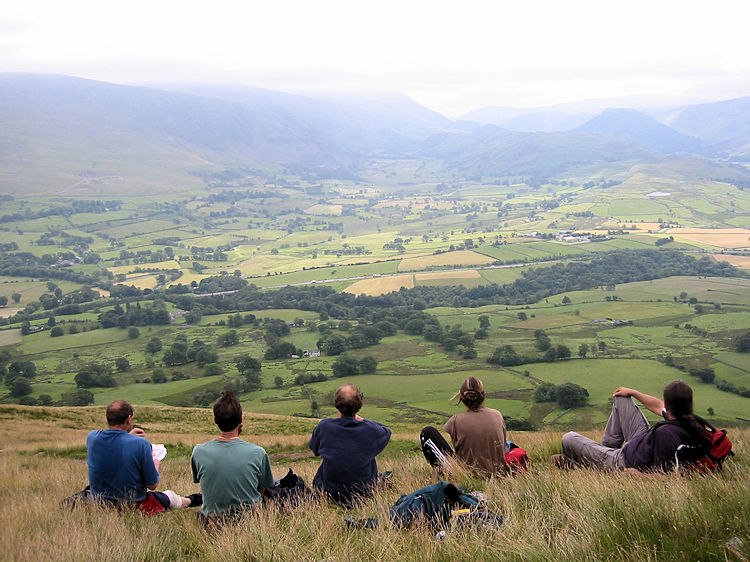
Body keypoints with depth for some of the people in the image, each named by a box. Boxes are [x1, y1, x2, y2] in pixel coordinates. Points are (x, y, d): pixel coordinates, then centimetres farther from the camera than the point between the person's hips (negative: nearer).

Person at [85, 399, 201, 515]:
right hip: (133, 507, -3)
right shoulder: (140, 444, -23)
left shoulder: (91, 437, -12)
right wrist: (156, 466, 6)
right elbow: (152, 485, -16)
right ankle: (189, 501, 56)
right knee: (169, 495, 27)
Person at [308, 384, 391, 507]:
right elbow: (386, 431, 7)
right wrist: (362, 420, 15)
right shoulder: (370, 430, -19)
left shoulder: (324, 427, -19)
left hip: (330, 491, 1)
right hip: (364, 491, 0)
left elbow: (313, 448, 5)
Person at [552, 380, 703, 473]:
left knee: (568, 438, 2)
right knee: (621, 398, 21)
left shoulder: (665, 433, -41)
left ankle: (568, 462, 39)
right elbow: (659, 406, 7)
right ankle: (606, 447, 30)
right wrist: (632, 392, 18)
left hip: (623, 465, -9)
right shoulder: (689, 421, -13)